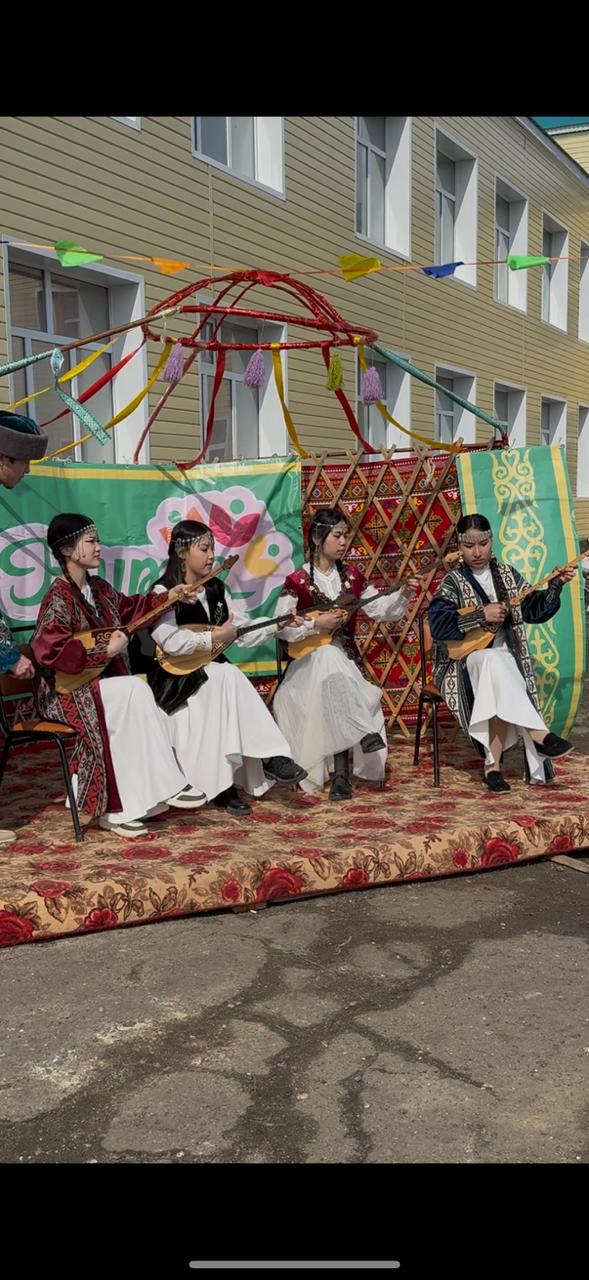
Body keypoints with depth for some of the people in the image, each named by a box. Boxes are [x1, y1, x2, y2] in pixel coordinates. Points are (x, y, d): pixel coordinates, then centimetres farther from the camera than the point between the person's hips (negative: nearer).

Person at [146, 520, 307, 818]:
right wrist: (214, 638, -19)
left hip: (213, 673, 6)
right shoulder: (163, 592, -9)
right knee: (227, 677, -31)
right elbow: (170, 642, -23)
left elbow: (243, 629, 8)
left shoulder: (216, 590, 13)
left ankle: (225, 785, -28)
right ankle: (269, 758, -28)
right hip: (175, 679, -6)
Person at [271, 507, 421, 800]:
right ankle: (365, 733, -38)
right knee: (330, 659, -37)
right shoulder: (297, 582, -3)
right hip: (310, 661, -3)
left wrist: (404, 594, -8)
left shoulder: (352, 577, 10)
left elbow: (383, 611, 8)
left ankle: (340, 773, -30)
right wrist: (316, 624, -18)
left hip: (345, 659, 3)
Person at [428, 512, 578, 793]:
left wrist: (556, 585, -5)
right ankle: (538, 734, -37)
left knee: (499, 688, -32)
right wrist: (482, 616, -20)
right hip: (464, 661, -3)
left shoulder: (507, 575, 10)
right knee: (493, 660, -37)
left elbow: (534, 610, 10)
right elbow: (438, 626, -17)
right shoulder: (453, 582, -3)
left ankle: (493, 763, -27)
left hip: (503, 659, 4)